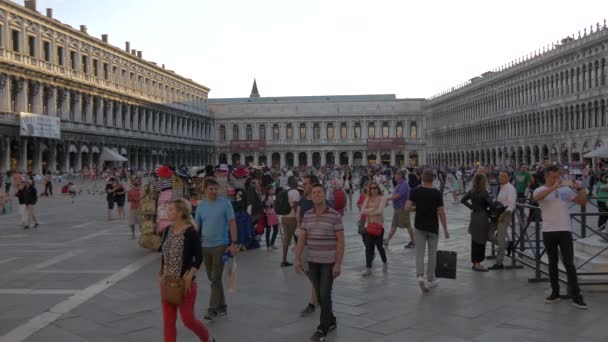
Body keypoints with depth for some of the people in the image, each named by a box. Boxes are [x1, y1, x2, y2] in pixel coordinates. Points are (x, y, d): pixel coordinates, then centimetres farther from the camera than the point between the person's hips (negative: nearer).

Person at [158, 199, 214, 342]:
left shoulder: (190, 232, -15)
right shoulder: (168, 230, 5)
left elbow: (198, 258, -16)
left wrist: (188, 278, -20)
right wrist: (160, 274, 11)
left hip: (184, 283, -6)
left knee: (188, 319, 4)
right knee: (168, 320, 8)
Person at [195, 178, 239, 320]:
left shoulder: (225, 203, -6)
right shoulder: (201, 206, 6)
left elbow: (232, 223, -7)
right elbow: (196, 226, 10)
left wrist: (234, 243, -13)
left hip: (220, 245, -5)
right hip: (205, 246, 5)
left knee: (216, 278, -4)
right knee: (212, 278, 13)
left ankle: (213, 308, 2)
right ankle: (221, 306, 25)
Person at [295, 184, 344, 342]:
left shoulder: (335, 215, -10)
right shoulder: (307, 215, 4)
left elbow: (340, 241, -10)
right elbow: (301, 238, 4)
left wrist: (338, 263, -15)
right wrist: (298, 259, -4)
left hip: (329, 262, -5)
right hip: (312, 262, 5)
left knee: (325, 295, -6)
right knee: (320, 294, 14)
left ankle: (323, 329, 4)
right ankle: (331, 321, 31)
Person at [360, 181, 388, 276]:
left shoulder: (382, 199, -3)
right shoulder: (367, 198, 9)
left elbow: (380, 211, -16)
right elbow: (362, 210, -1)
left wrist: (368, 211, -6)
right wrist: (373, 209, -13)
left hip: (379, 225, -3)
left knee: (379, 245, 5)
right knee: (368, 247, -3)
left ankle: (385, 262, 32)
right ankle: (368, 268, -1)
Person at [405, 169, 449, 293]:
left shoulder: (415, 191, -7)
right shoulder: (437, 193, -11)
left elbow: (407, 207, -10)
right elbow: (441, 213, -11)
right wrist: (445, 229, -2)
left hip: (419, 227, 1)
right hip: (433, 228, -1)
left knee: (419, 253, 6)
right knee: (432, 254, 13)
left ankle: (420, 276, -15)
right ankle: (430, 280, 21)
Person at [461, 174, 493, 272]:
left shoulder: (471, 191, 3)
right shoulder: (484, 192, -16)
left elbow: (463, 200, 9)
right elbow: (491, 203, -26)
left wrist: (472, 207, 8)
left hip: (474, 217, 7)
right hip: (482, 218, -7)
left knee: (475, 241, 13)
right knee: (481, 242, 0)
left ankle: (475, 262, 21)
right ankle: (477, 264, 3)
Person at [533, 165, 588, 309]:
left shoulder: (565, 189, 5)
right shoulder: (540, 190, -1)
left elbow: (582, 202, 5)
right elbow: (537, 197, -26)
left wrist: (580, 188, -11)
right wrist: (554, 187, -33)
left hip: (565, 230, 0)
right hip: (548, 231, 0)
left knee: (569, 263, -2)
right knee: (553, 263, 10)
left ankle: (576, 296, 1)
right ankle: (555, 292, 19)